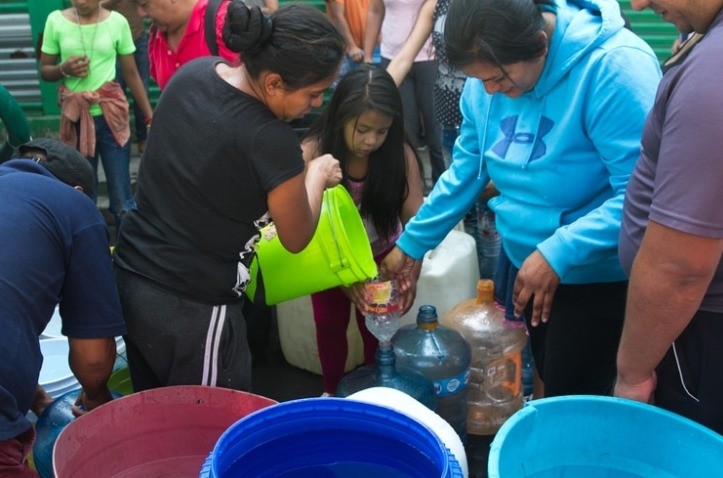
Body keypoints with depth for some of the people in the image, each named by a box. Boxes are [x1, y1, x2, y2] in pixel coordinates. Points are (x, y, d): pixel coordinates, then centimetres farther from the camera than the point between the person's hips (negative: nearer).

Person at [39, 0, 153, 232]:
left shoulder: (117, 22, -3)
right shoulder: (56, 20, 0)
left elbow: (131, 74, 3)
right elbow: (44, 70, 8)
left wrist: (150, 117, 2)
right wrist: (63, 69, -14)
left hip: (111, 117, -1)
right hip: (75, 118, 2)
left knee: (122, 198, 0)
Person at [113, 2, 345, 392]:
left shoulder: (193, 72, -3)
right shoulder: (270, 141, -24)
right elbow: (296, 239, -7)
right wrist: (317, 174, 8)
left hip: (130, 276, 8)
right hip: (191, 307, -8)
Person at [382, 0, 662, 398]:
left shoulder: (614, 67, -26)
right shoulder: (486, 82, -4)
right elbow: (466, 170, 8)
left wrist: (558, 255, -33)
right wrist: (412, 242, 9)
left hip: (597, 274, -6)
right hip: (523, 261, 6)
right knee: (547, 385, 19)